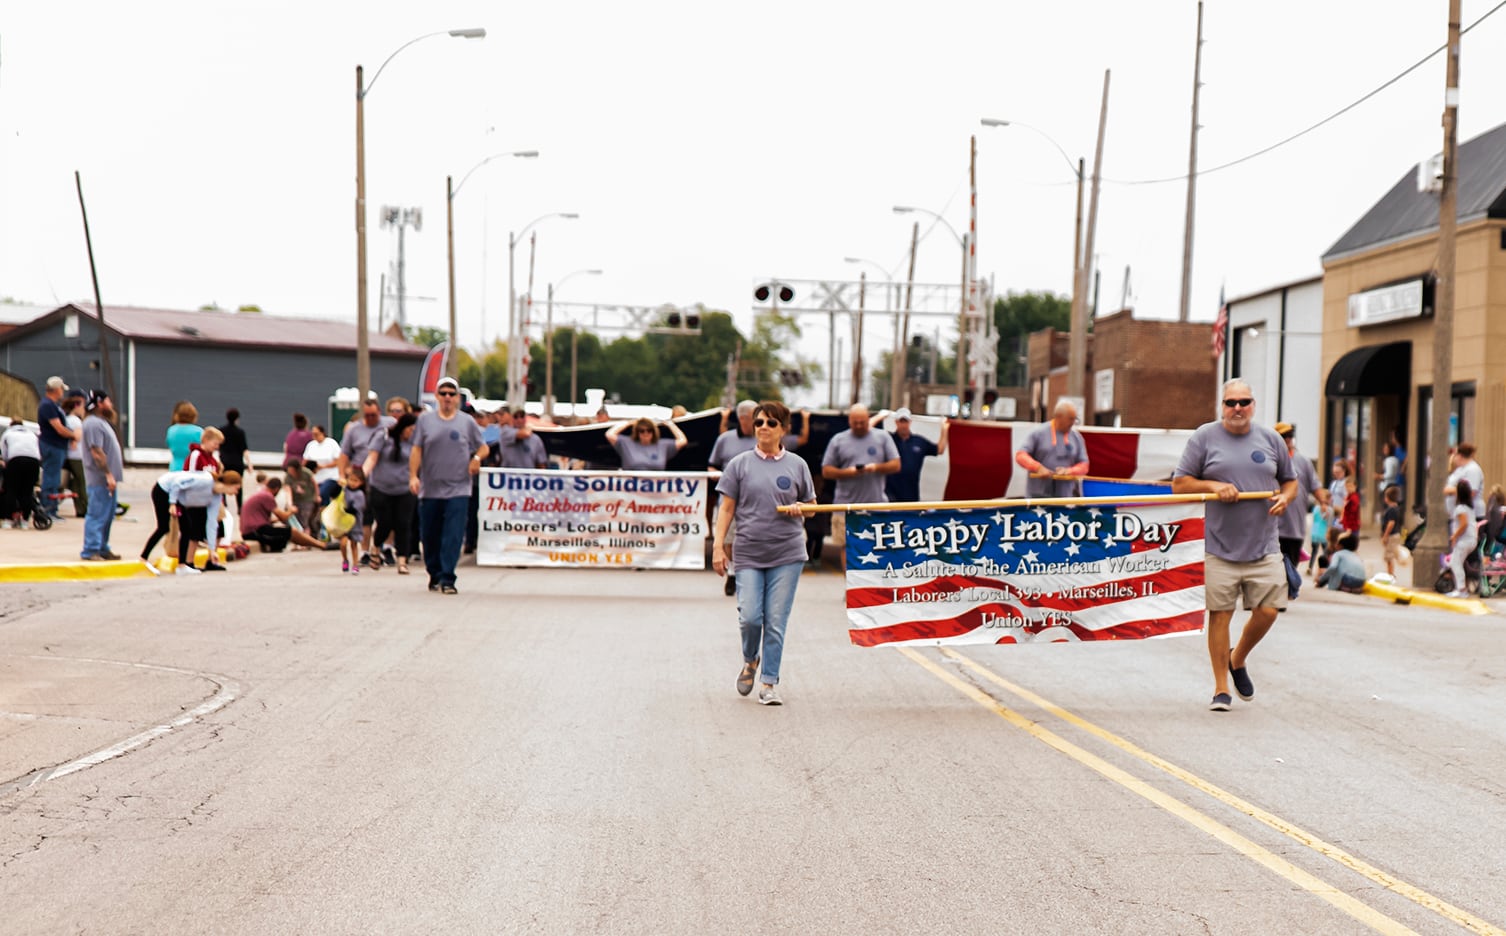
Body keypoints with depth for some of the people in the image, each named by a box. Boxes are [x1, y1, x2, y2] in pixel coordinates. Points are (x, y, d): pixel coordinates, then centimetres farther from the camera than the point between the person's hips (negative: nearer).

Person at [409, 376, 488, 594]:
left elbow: (483, 447, 14)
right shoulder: (425, 421, 8)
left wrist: (476, 458, -7)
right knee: (430, 536, 9)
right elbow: (416, 450, 5)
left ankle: (447, 578, -9)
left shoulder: (467, 422, 6)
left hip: (458, 489, -2)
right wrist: (413, 476, -7)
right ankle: (434, 575, 25)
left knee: (453, 536, -11)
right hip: (429, 489, 2)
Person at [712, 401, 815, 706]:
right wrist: (718, 546, -2)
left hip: (787, 555, 0)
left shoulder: (797, 465, 8)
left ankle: (769, 683, 8)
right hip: (748, 553, 0)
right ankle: (751, 660, 23)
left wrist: (800, 510, -7)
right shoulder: (740, 464, 6)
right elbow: (727, 508, 6)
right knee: (750, 617, -8)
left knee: (776, 622, -1)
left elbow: (811, 504, 16)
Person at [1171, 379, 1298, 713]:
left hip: (1263, 547, 3)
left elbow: (1290, 481, 21)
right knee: (1219, 613, -1)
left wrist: (1285, 498, -1)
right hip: (1218, 547, -3)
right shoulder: (1204, 437, 2)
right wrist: (1214, 486, -14)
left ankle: (1238, 661, 26)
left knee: (1267, 611, -3)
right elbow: (1179, 484, 1)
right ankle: (1221, 688, 11)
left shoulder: (1271, 439, 11)